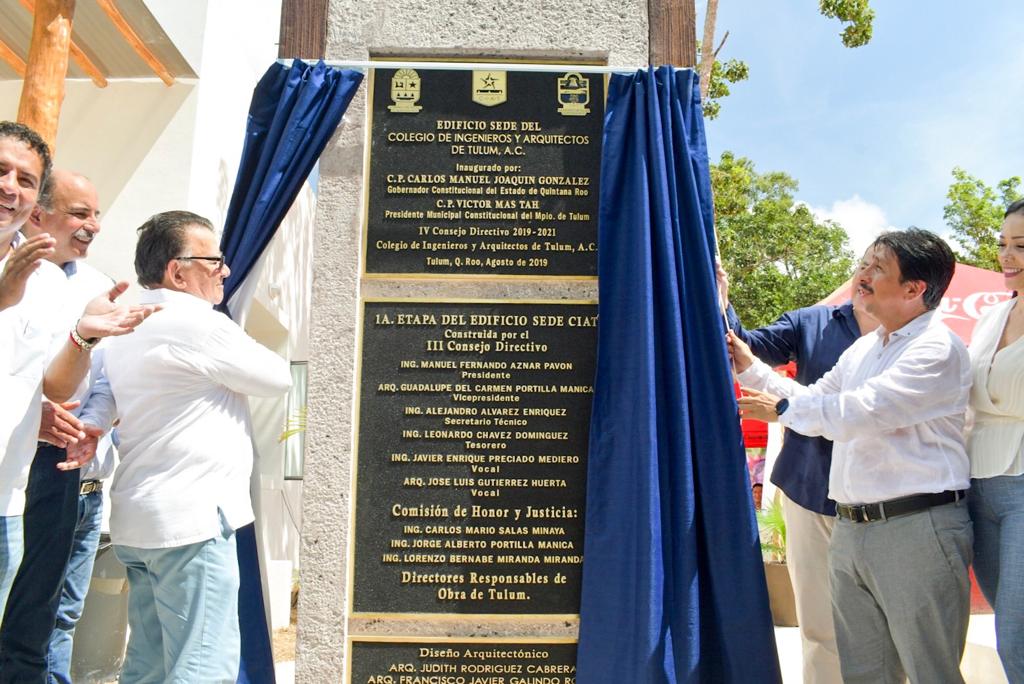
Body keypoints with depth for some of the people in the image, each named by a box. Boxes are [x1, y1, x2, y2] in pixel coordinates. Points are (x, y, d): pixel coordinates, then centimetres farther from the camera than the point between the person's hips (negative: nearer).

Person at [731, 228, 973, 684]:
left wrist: (782, 408, -8)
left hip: (917, 529, -8)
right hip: (850, 529, 8)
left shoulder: (937, 349, -13)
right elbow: (813, 401, 22)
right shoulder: (863, 349, 15)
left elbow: (857, 412, -22)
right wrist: (749, 367, 15)